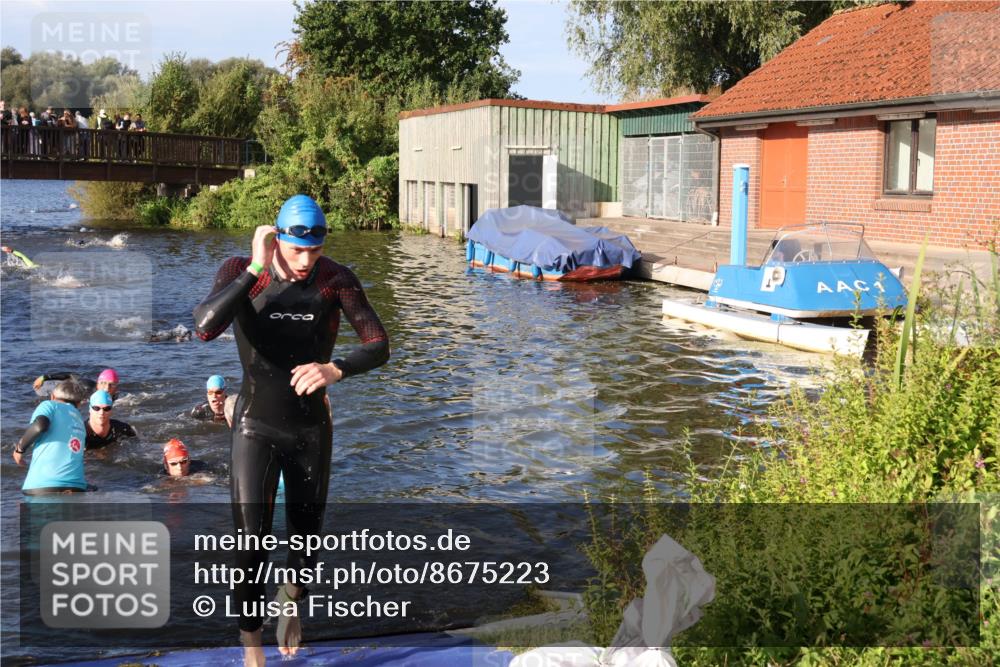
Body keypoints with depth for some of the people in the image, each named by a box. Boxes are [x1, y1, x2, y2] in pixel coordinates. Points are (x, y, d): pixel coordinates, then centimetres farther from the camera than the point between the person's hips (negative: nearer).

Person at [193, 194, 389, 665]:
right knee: (250, 544, -8)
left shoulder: (336, 279, -10)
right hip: (256, 428, -2)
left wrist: (336, 369, -34)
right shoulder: (240, 272, -13)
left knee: (306, 537, 14)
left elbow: (378, 346, -14)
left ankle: (290, 605, 46)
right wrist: (257, 269, -31)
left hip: (311, 428, 2)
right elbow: (205, 328, -30)